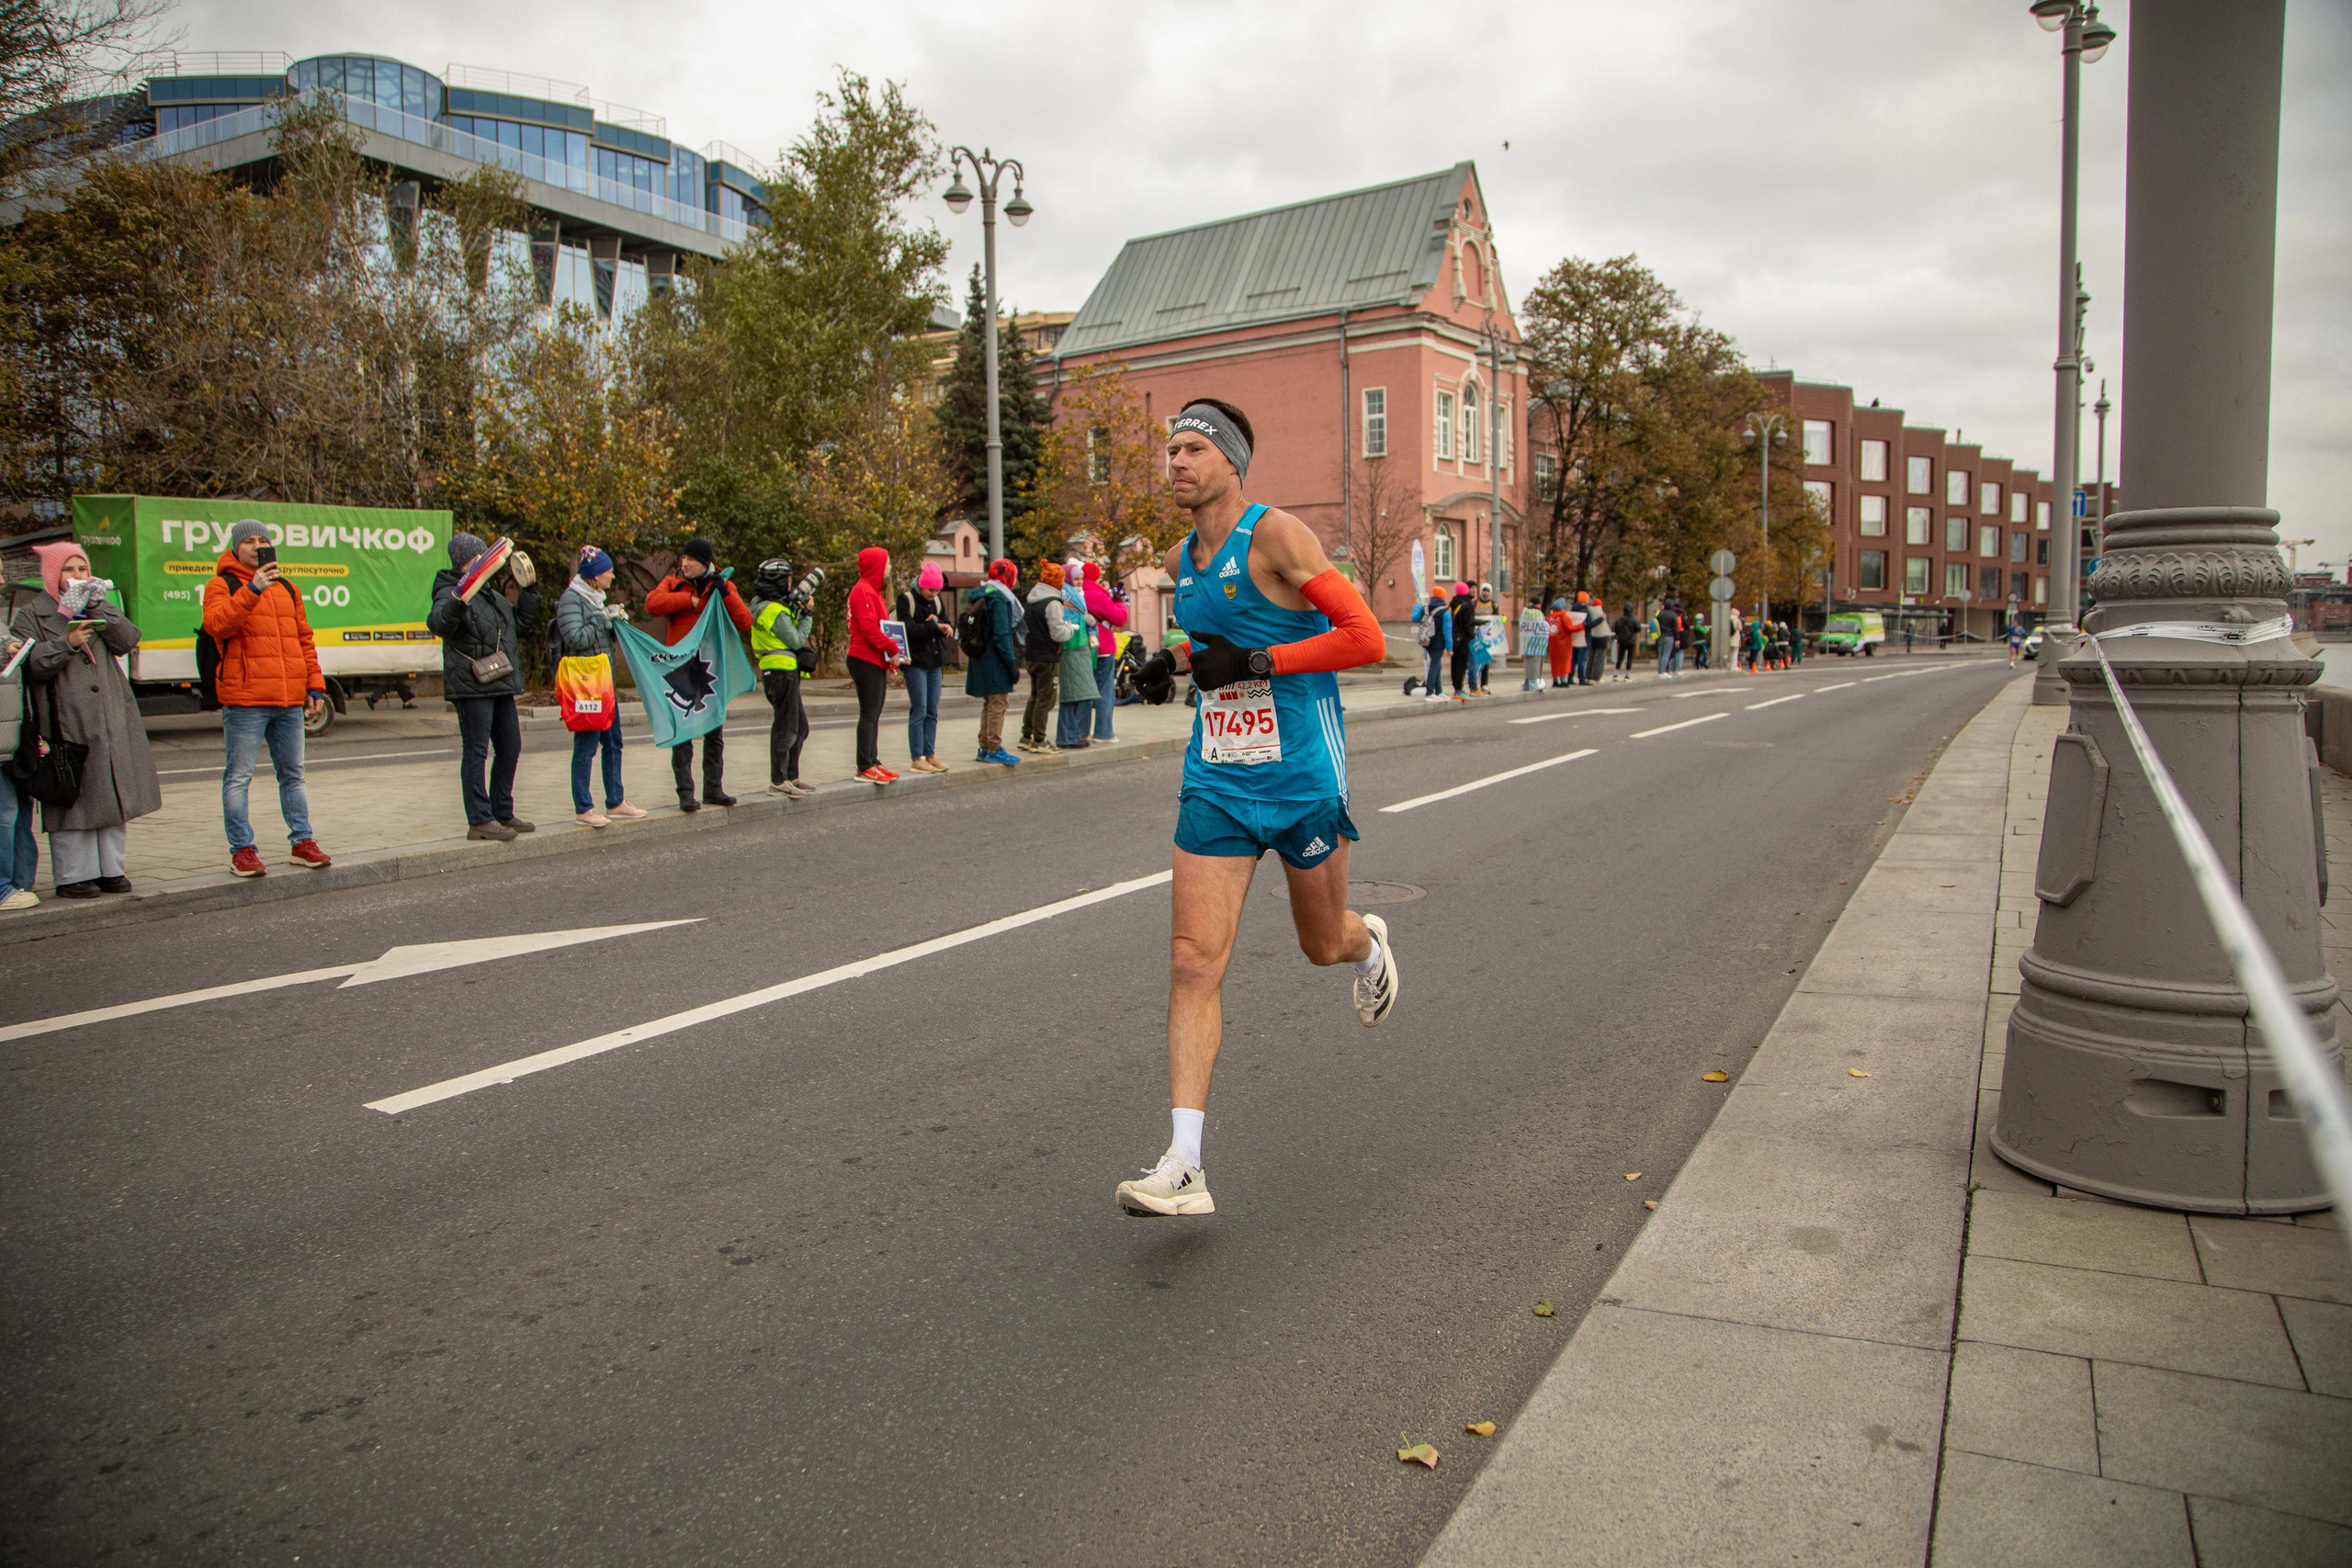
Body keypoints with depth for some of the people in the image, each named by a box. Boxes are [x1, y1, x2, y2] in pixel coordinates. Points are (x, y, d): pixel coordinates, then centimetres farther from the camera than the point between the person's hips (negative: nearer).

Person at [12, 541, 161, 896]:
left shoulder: (101, 608, 17)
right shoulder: (33, 615, 4)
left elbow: (128, 640, 0)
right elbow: (28, 664, -7)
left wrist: (97, 608, -9)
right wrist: (66, 643, -18)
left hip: (112, 720, 4)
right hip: (67, 723, -4)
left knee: (114, 795, 6)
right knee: (73, 799, -4)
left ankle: (111, 868, 14)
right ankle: (72, 875, 2)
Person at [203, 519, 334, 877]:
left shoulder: (287, 588, 19)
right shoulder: (222, 586, 2)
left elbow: (304, 639, 20)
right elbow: (216, 624, -17)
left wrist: (314, 684, 13)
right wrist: (252, 590, -26)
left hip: (290, 700, 5)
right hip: (244, 699, -5)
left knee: (293, 774, 12)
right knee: (239, 777, -1)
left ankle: (301, 841, 20)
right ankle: (241, 849, 5)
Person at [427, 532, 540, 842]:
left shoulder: (490, 594, 18)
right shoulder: (451, 593, -10)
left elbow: (520, 615, 34)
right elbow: (437, 623, -30)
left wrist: (528, 590, 20)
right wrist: (457, 603, -47)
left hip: (499, 686, 9)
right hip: (471, 688, -9)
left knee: (510, 748, 13)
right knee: (476, 751, -6)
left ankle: (503, 813, 24)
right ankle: (479, 820, -3)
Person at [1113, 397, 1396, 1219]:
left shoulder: (1276, 534, -12)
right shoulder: (1180, 560, 9)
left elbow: (1366, 637, -17)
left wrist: (1255, 662, -21)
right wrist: (1171, 661, 8)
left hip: (1302, 780, -5)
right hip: (1216, 782, 5)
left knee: (1324, 945, 15)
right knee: (1193, 963, -7)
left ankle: (1371, 943, 55)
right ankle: (1184, 1168, -6)